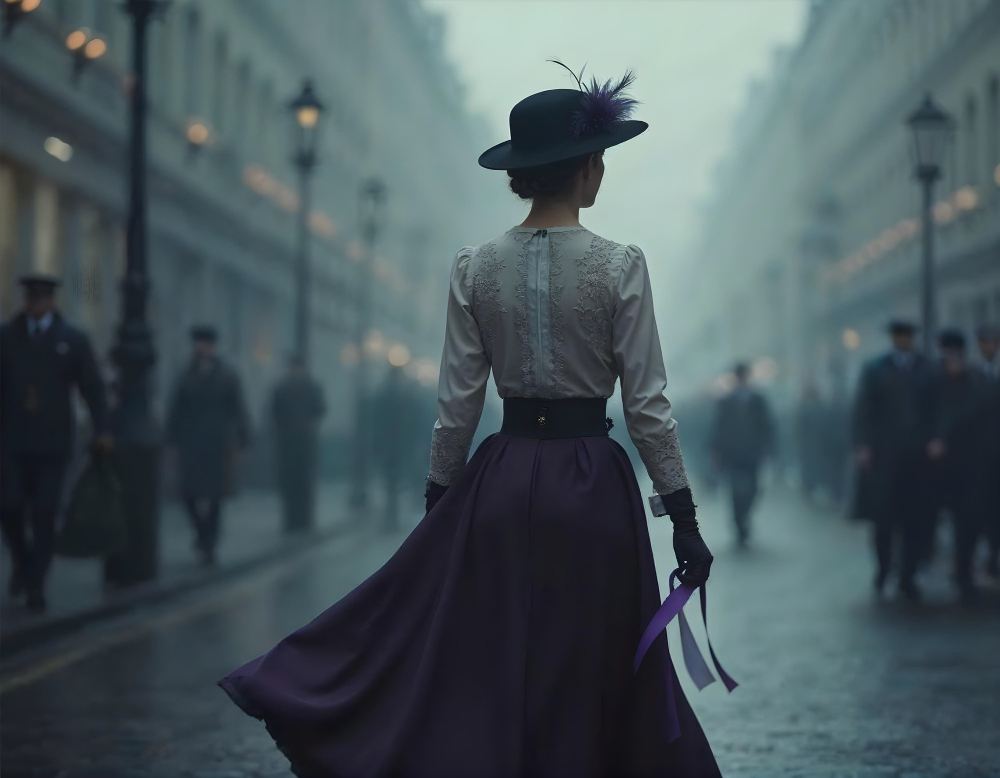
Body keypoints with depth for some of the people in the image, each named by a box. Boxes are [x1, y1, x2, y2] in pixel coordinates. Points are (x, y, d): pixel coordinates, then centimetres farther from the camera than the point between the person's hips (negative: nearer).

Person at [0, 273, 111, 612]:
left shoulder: (73, 340, 4)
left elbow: (93, 387, 0)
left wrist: (101, 430, -12)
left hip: (52, 443, -1)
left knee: (44, 515, -3)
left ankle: (35, 585, 7)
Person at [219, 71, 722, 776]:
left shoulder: (475, 268, 0)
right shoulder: (619, 267, -8)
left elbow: (459, 403, 2)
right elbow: (647, 406, -8)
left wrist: (438, 503, 11)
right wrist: (684, 519, -3)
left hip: (501, 480, 3)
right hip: (592, 485, -3)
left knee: (477, 668, 11)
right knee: (589, 681, 8)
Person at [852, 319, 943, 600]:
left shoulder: (927, 369, 9)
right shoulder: (875, 370, 5)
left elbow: (935, 408, 9)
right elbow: (863, 410, 1)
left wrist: (935, 438, -7)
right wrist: (863, 445, -9)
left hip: (917, 455, 1)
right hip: (884, 455, -1)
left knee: (917, 519, -3)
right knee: (884, 516, -1)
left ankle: (907, 577, 6)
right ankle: (882, 569, 19)